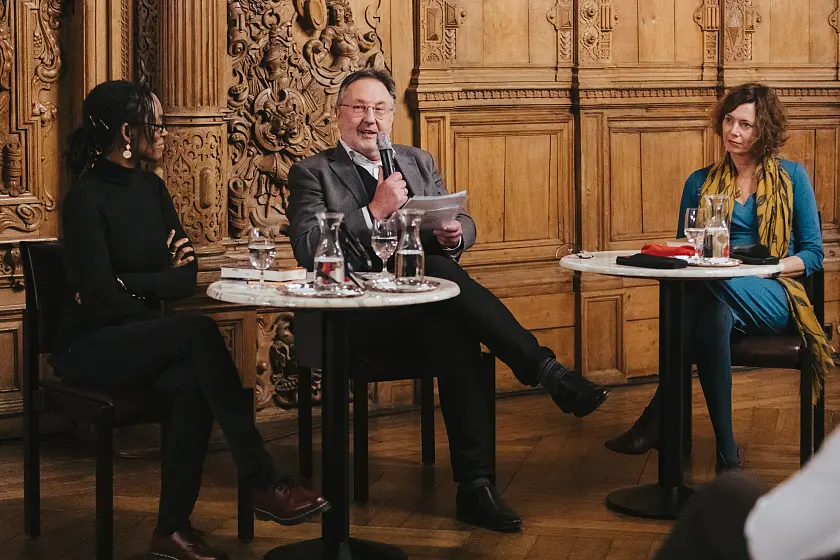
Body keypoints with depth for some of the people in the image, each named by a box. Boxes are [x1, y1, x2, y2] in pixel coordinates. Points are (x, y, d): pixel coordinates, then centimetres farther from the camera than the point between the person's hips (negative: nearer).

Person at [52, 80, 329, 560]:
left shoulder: (152, 189, 10)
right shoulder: (86, 199, -12)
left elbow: (189, 276, 4)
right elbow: (101, 294, -20)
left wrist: (131, 284, -12)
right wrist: (163, 279, -5)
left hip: (141, 337, 6)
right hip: (90, 347, -6)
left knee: (191, 384, -28)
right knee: (199, 333, -29)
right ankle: (265, 485, -28)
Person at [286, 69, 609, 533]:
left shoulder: (418, 162, 24)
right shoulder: (312, 173, 9)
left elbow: (464, 225, 19)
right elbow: (307, 249, -7)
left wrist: (454, 234, -6)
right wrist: (374, 213, -14)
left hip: (426, 309, 4)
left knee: (451, 330, -35)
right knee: (441, 271, -34)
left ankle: (476, 487, -37)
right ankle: (546, 371, -32)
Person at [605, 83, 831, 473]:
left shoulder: (791, 177, 9)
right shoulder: (701, 183, 17)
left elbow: (813, 253, 6)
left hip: (773, 298, -2)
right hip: (716, 295, 2)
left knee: (710, 285, -39)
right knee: (714, 316, -41)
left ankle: (658, 419, -39)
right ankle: (726, 455, -41)